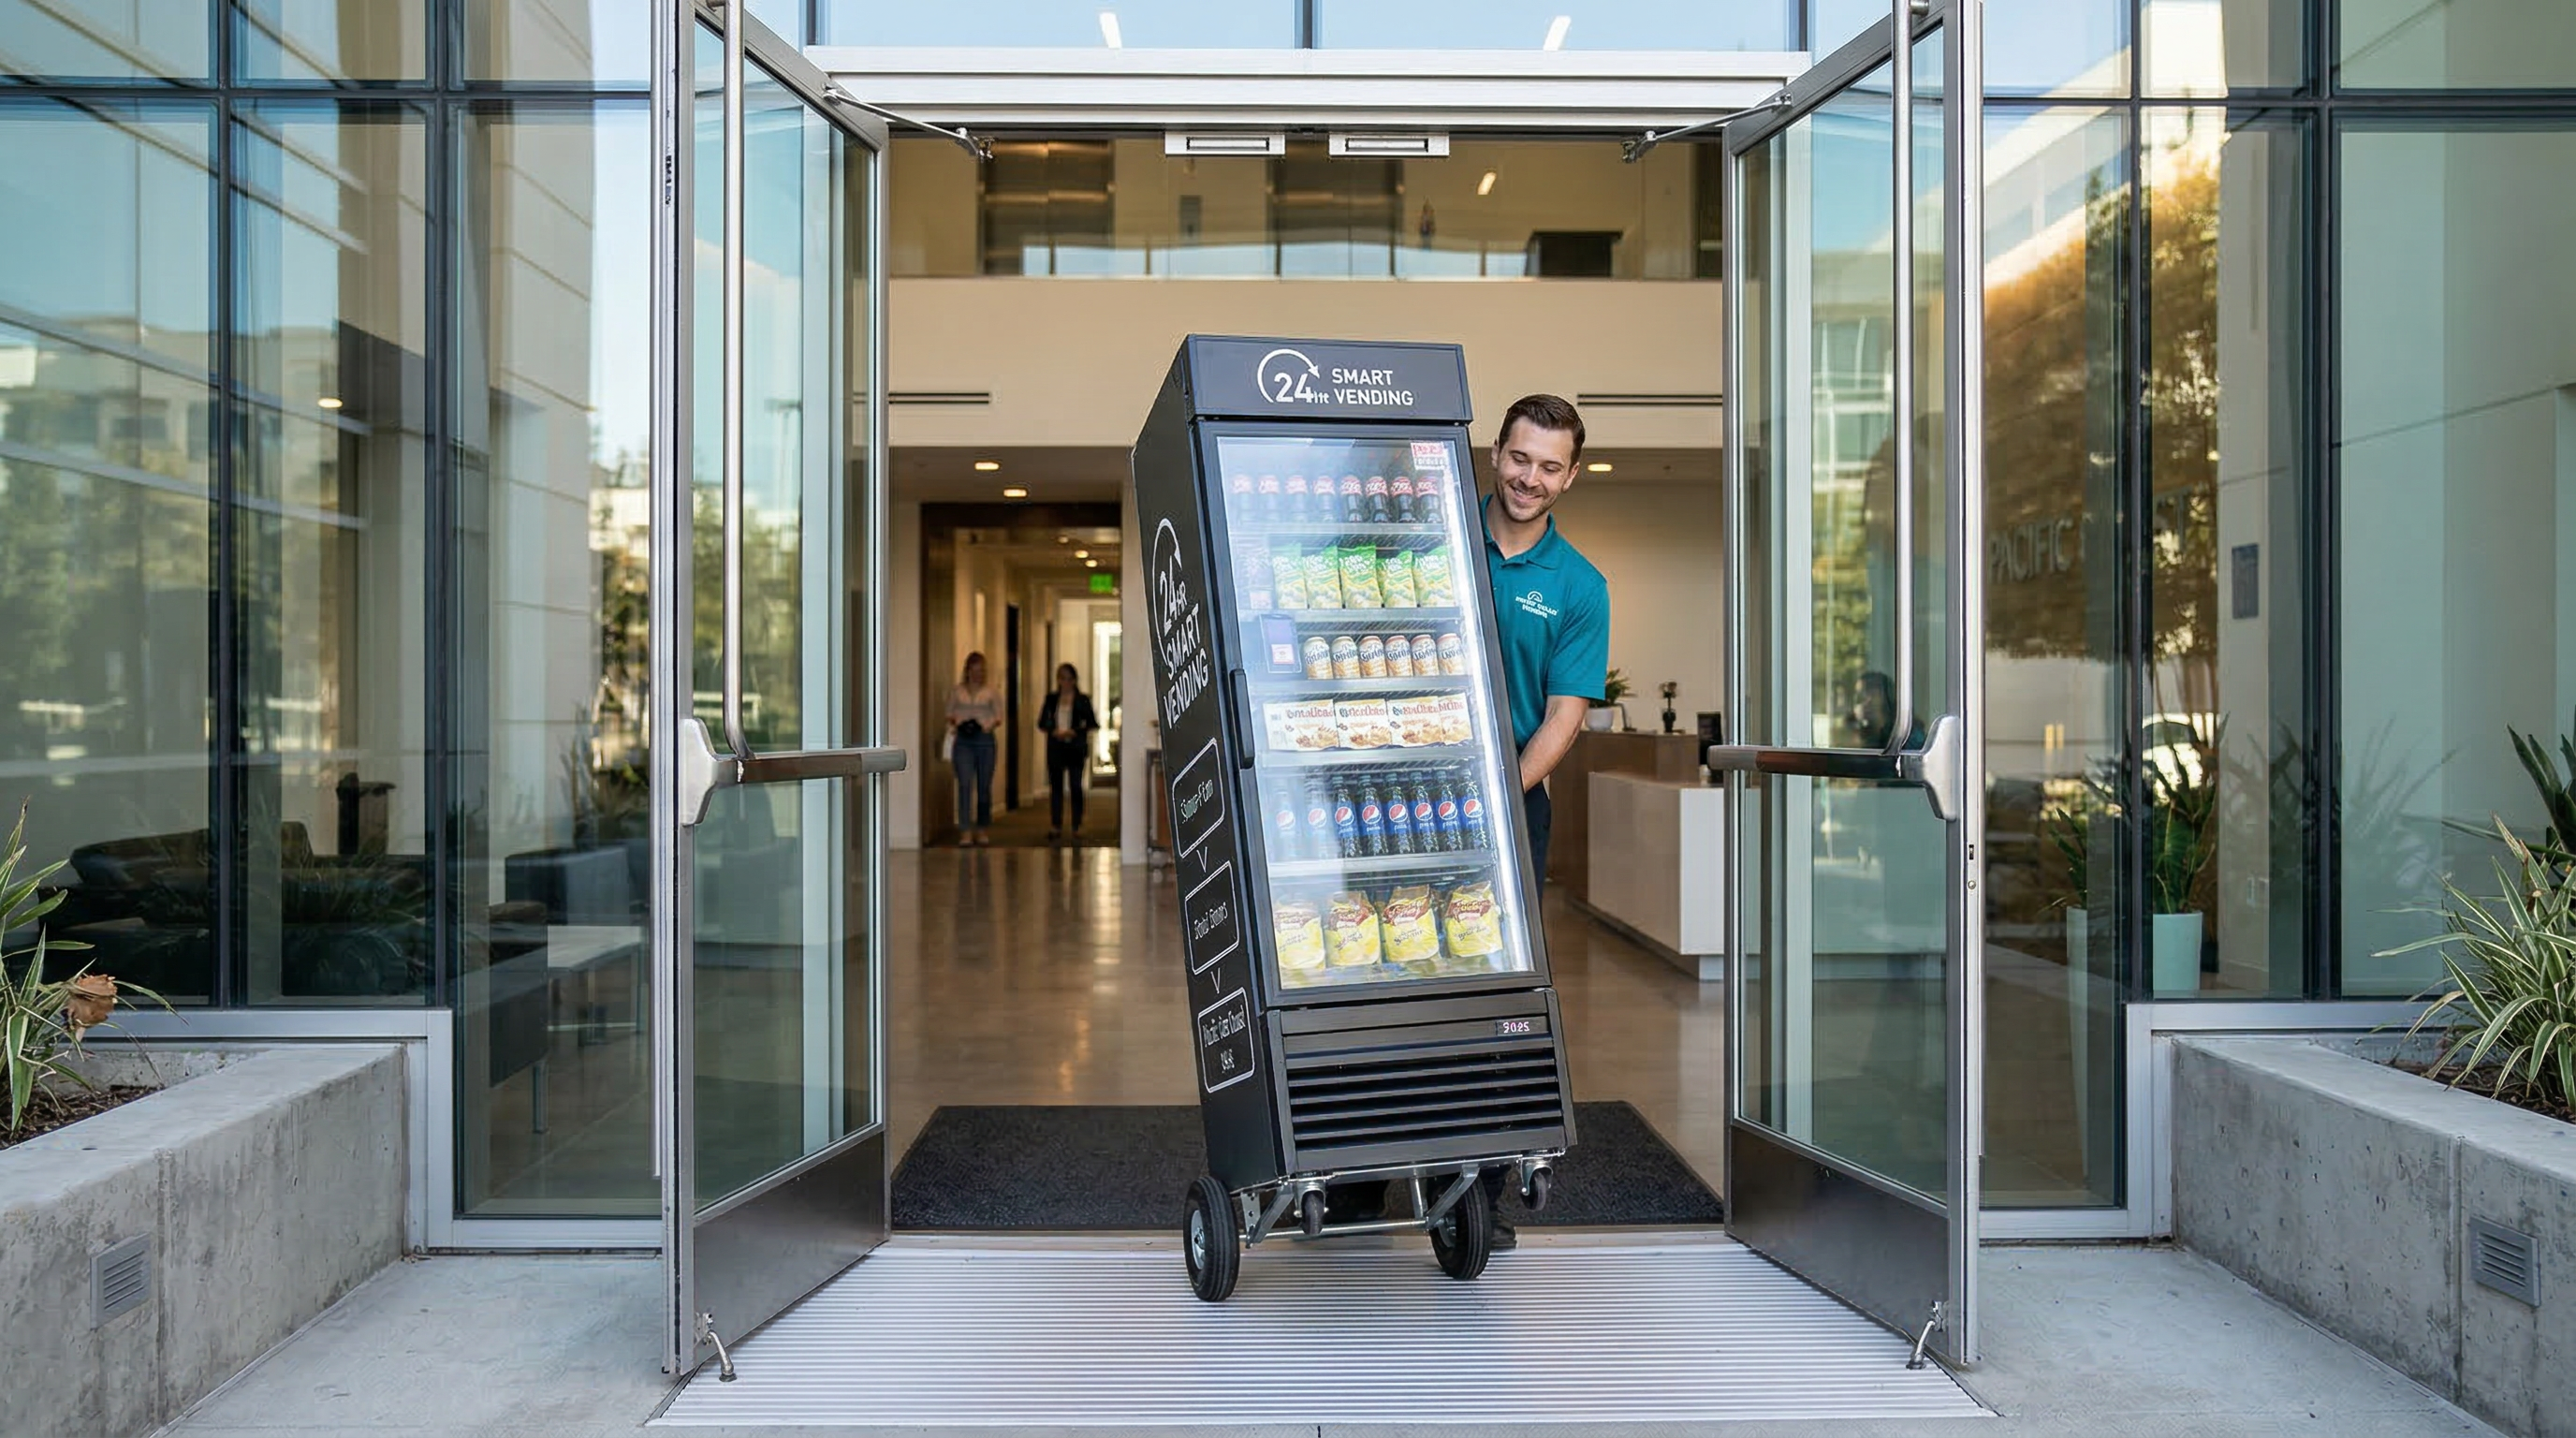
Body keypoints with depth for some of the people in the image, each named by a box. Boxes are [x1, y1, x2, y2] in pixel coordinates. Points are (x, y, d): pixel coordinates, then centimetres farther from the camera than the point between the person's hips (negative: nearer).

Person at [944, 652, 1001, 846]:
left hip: (985, 740, 0)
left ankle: (983, 830, 18)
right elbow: (949, 714, 14)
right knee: (965, 784, -10)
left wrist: (990, 726, -14)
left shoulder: (992, 691, 6)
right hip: (963, 741, 0)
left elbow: (999, 717, 5)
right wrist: (954, 724, -6)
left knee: (984, 786, 6)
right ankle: (965, 831, -12)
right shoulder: (957, 691, 9)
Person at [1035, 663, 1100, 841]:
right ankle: (1055, 826, 1)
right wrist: (1054, 731, -10)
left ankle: (1077, 825, 5)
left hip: (1076, 747, -2)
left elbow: (1093, 723, 0)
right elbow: (1042, 723, 9)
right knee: (1056, 786, 0)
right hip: (1056, 747, 2)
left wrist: (1074, 732, -12)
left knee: (1076, 786, -1)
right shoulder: (1051, 698, 8)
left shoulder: (1082, 700, 2)